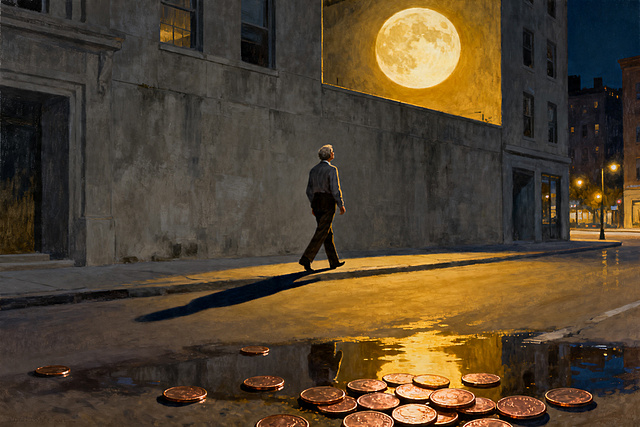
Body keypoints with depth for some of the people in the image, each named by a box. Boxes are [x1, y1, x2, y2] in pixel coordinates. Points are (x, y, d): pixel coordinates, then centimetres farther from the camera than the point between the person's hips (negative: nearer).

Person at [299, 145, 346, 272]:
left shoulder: (313, 170, 11)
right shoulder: (332, 169, -11)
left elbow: (309, 190, 12)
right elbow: (335, 189, -16)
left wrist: (313, 205, 19)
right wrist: (341, 205, -8)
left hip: (316, 202, 8)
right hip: (328, 203, -8)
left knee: (328, 233, 14)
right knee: (321, 233, -6)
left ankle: (334, 261, 20)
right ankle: (306, 259, -13)